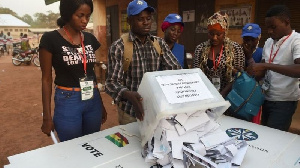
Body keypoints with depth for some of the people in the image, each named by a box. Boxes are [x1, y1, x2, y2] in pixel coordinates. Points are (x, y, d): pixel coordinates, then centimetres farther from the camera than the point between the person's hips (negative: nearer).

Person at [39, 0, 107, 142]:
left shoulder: (90, 39, 5)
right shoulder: (51, 39, -8)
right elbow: (46, 79, -5)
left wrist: (101, 104, 15)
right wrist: (47, 116, -6)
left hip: (93, 101, 5)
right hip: (67, 102, -4)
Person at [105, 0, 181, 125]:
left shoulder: (159, 43, 2)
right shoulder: (118, 47, -11)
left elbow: (175, 69, -2)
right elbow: (112, 82, -15)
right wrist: (129, 95, -35)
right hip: (130, 112, -4)